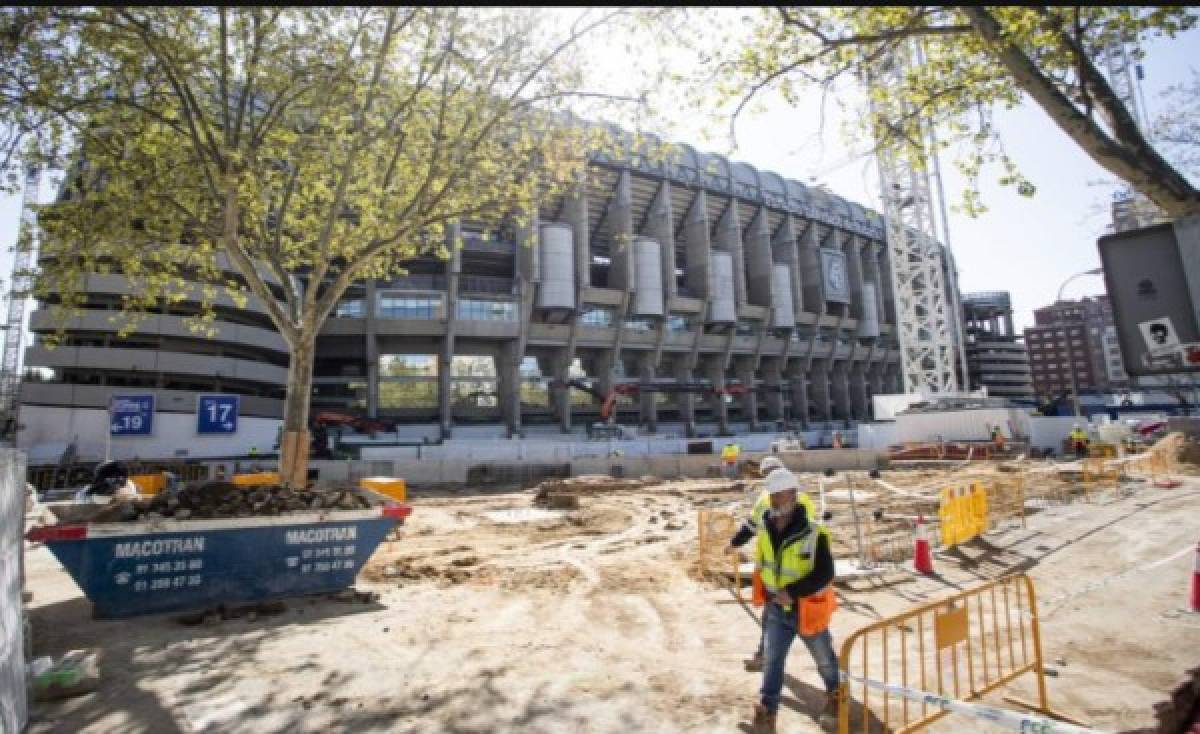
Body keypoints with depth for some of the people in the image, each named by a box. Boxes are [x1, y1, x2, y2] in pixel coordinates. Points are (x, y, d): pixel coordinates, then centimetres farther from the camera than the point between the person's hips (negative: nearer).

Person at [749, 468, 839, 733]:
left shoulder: (814, 532, -25)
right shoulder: (765, 529, -7)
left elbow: (825, 574, -25)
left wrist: (792, 591, -29)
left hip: (806, 609, -4)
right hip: (776, 608, 4)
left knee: (824, 658, 21)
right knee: (772, 661, 4)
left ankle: (835, 695, 48)